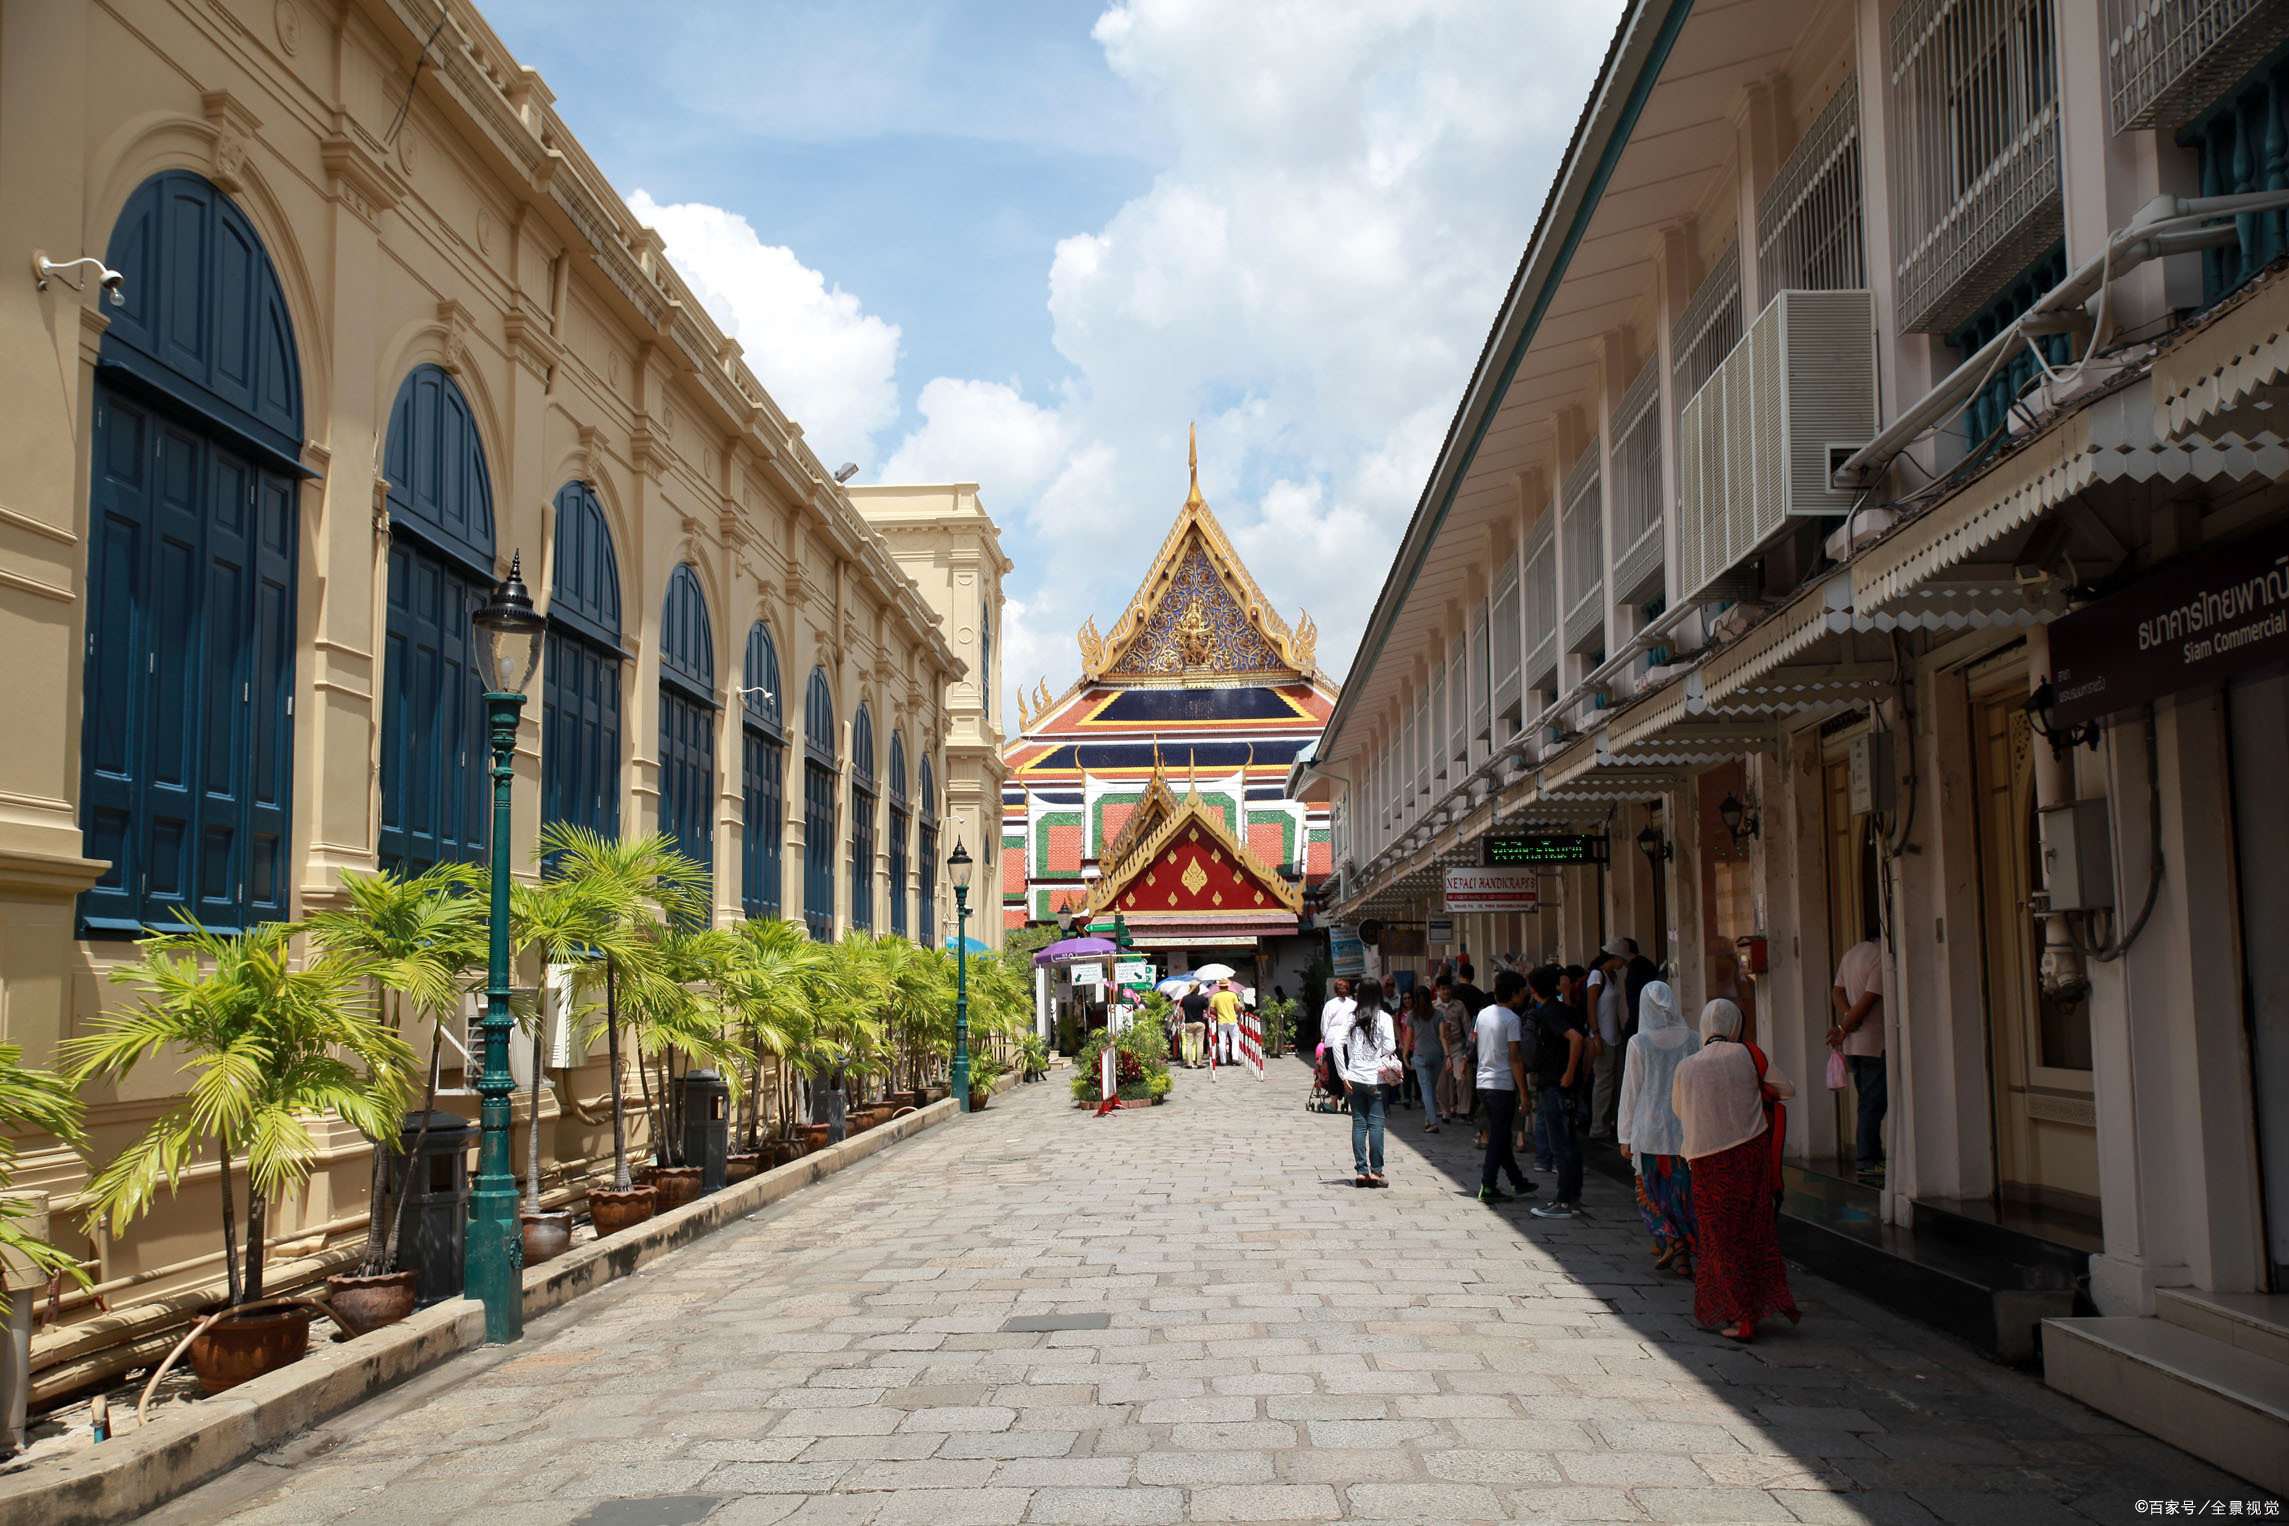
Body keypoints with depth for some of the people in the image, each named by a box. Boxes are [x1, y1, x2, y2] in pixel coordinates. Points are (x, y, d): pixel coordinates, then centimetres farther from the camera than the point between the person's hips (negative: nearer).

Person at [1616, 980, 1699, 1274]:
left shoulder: (1639, 1042, -8)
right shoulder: (1694, 1039, -2)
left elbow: (1630, 1091, -4)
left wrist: (1625, 1136, 3)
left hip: (1651, 1129, -2)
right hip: (1687, 1129, 2)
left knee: (1653, 1191, 13)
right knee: (1685, 1190, 10)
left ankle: (1668, 1239, -5)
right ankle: (1683, 1256, 10)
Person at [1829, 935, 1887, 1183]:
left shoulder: (1851, 953, 13)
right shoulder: (1881, 957, -15)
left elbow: (1837, 991, 11)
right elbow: (1868, 999, -17)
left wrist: (1847, 1017, -4)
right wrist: (1843, 1029, -7)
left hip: (1852, 1043, 8)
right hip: (1873, 1042, -8)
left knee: (1868, 1102, 14)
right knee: (1873, 1103, -5)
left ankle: (1871, 1158, 17)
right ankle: (1868, 1163, -5)